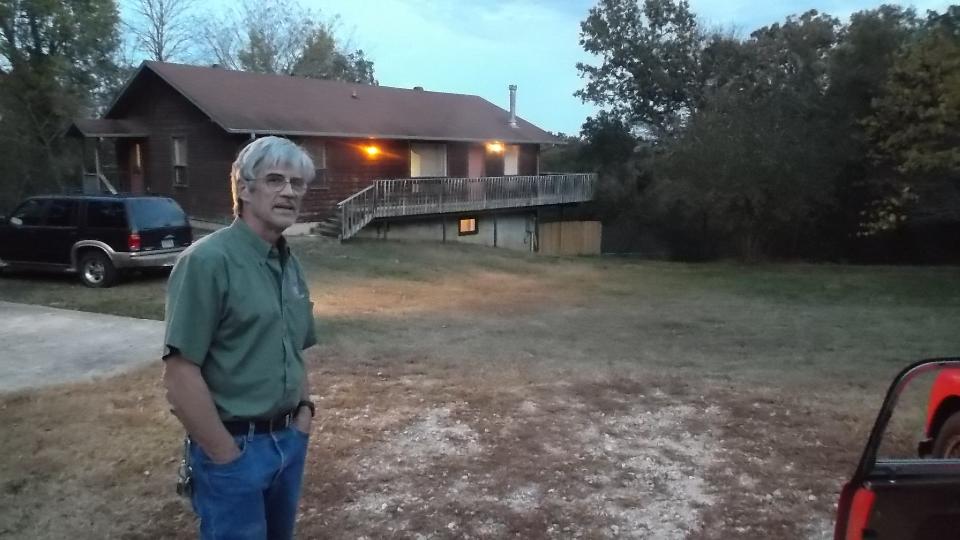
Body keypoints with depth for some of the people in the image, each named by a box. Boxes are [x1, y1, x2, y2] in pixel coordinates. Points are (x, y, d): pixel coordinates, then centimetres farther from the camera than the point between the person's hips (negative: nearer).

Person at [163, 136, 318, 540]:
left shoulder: (290, 265, 8)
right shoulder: (208, 261, -17)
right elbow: (179, 374, -20)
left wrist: (303, 412, 6)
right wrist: (227, 456, -17)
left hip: (289, 441, 8)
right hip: (233, 447, -7)